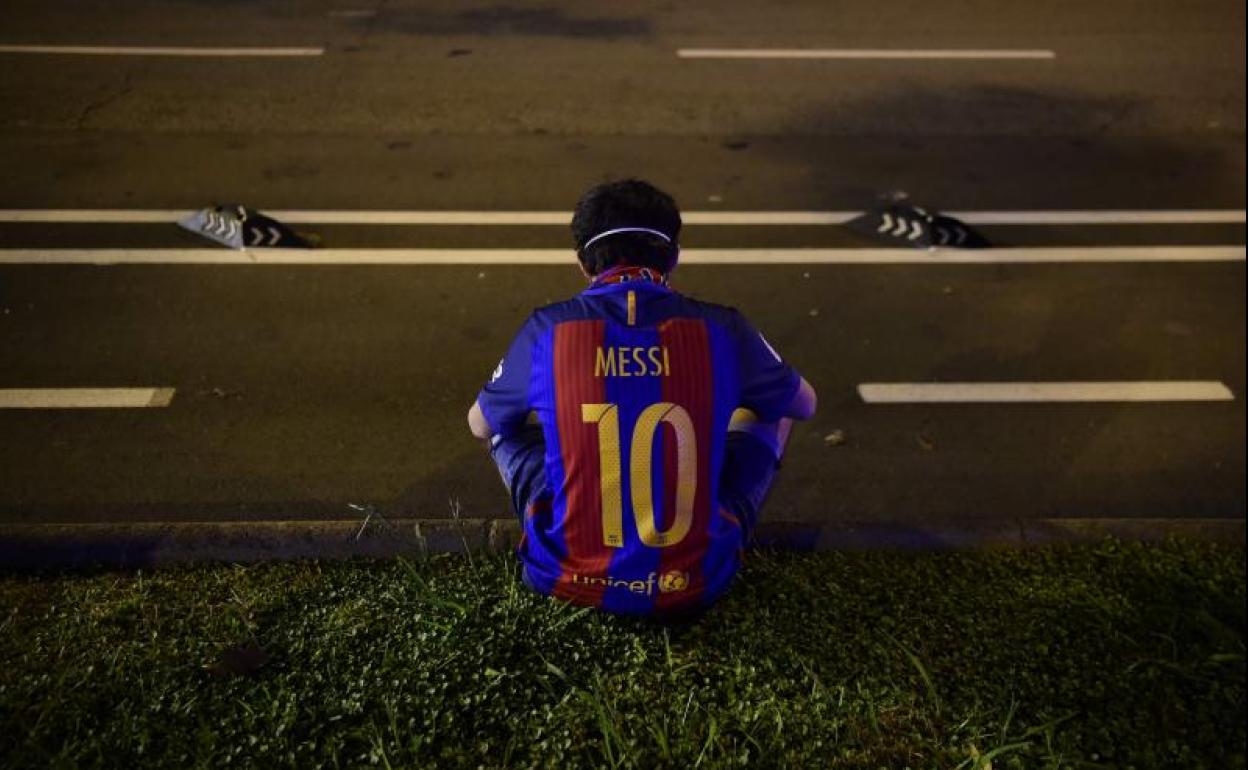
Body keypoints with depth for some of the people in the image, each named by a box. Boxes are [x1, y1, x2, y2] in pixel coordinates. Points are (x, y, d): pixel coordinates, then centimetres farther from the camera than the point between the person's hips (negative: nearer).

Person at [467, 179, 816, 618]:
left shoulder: (546, 330, -8)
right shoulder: (721, 330, -8)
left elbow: (479, 425, 11)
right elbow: (805, 405, 12)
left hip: (570, 579, 0)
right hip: (697, 587, 0)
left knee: (506, 418, 23)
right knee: (773, 411, 21)